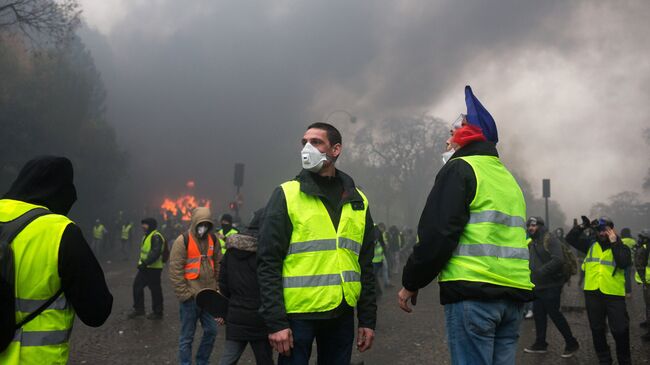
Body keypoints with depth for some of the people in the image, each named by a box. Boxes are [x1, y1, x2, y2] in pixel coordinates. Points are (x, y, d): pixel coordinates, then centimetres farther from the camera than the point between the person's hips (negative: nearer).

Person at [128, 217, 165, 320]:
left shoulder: (156, 237, -17)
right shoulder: (146, 236, 16)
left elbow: (156, 253, -27)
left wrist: (145, 263, -29)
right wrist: (141, 262, 15)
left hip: (153, 269, -10)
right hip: (145, 268, 10)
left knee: (155, 290, 0)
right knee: (137, 286, 13)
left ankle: (157, 313, 12)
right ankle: (138, 309, 26)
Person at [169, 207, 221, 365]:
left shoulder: (212, 239, 6)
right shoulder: (183, 240, -11)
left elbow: (218, 265, 14)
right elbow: (175, 270, -13)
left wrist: (218, 286, 8)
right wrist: (184, 294, -14)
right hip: (191, 297, -5)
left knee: (211, 331, 10)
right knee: (187, 336, 4)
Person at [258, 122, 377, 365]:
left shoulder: (357, 201, 9)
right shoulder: (287, 195, -3)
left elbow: (365, 265, 12)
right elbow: (268, 263, -7)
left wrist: (367, 319, 8)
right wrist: (275, 321, -13)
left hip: (342, 314, 4)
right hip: (298, 314, -4)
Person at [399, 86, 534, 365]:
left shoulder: (460, 169, -4)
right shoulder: (508, 178, 23)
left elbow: (437, 233, -13)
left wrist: (411, 283, -5)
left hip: (473, 291, -8)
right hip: (515, 291, 8)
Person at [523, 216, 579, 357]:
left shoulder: (550, 239, -11)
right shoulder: (532, 243, 15)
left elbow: (558, 260, -22)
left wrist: (542, 271, -25)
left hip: (551, 285, -8)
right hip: (537, 286, 8)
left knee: (554, 314, -4)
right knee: (538, 314, 11)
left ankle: (571, 343, 11)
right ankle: (540, 343, 22)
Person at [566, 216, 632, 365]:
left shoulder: (621, 247, 2)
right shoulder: (591, 245, 10)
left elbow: (624, 263, -17)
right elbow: (570, 238, 5)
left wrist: (614, 243, -15)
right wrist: (583, 226, -4)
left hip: (614, 294, -3)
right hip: (592, 293, 3)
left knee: (620, 330, 0)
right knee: (597, 330, 12)